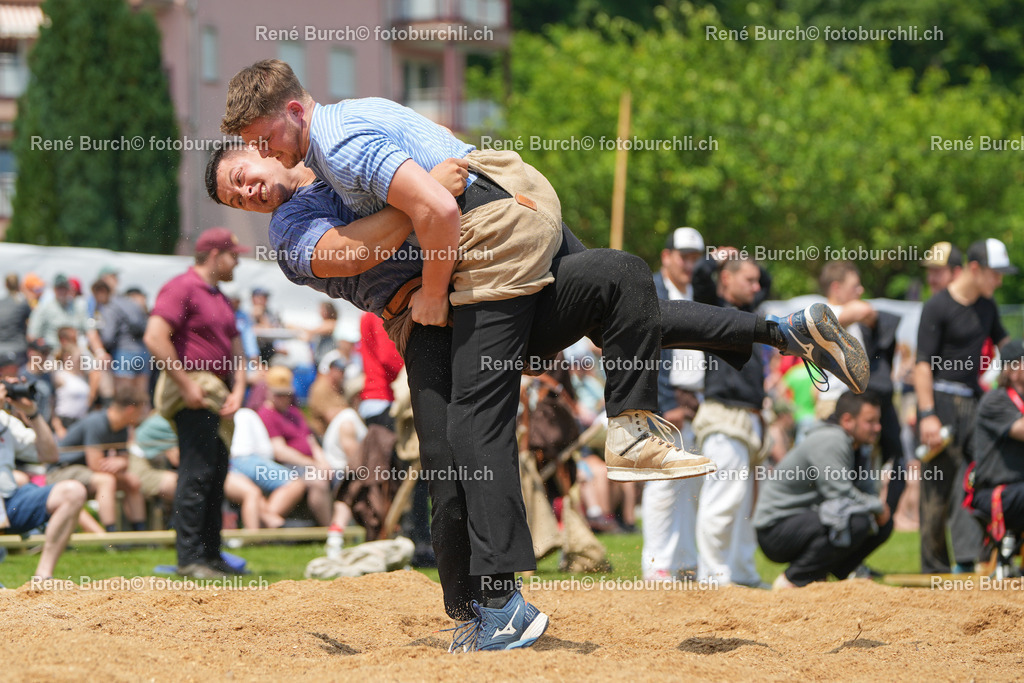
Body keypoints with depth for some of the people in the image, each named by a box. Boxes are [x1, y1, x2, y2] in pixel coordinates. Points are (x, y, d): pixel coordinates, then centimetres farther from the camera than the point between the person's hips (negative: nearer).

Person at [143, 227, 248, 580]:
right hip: (193, 393, -9)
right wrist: (186, 385, -19)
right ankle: (190, 557, -11)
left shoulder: (220, 298, 20)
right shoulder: (182, 288, -9)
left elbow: (235, 349, 23)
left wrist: (238, 390, 6)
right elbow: (155, 338, -20)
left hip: (218, 396, 9)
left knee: (217, 474, 11)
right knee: (197, 473, -12)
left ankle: (211, 554, 17)